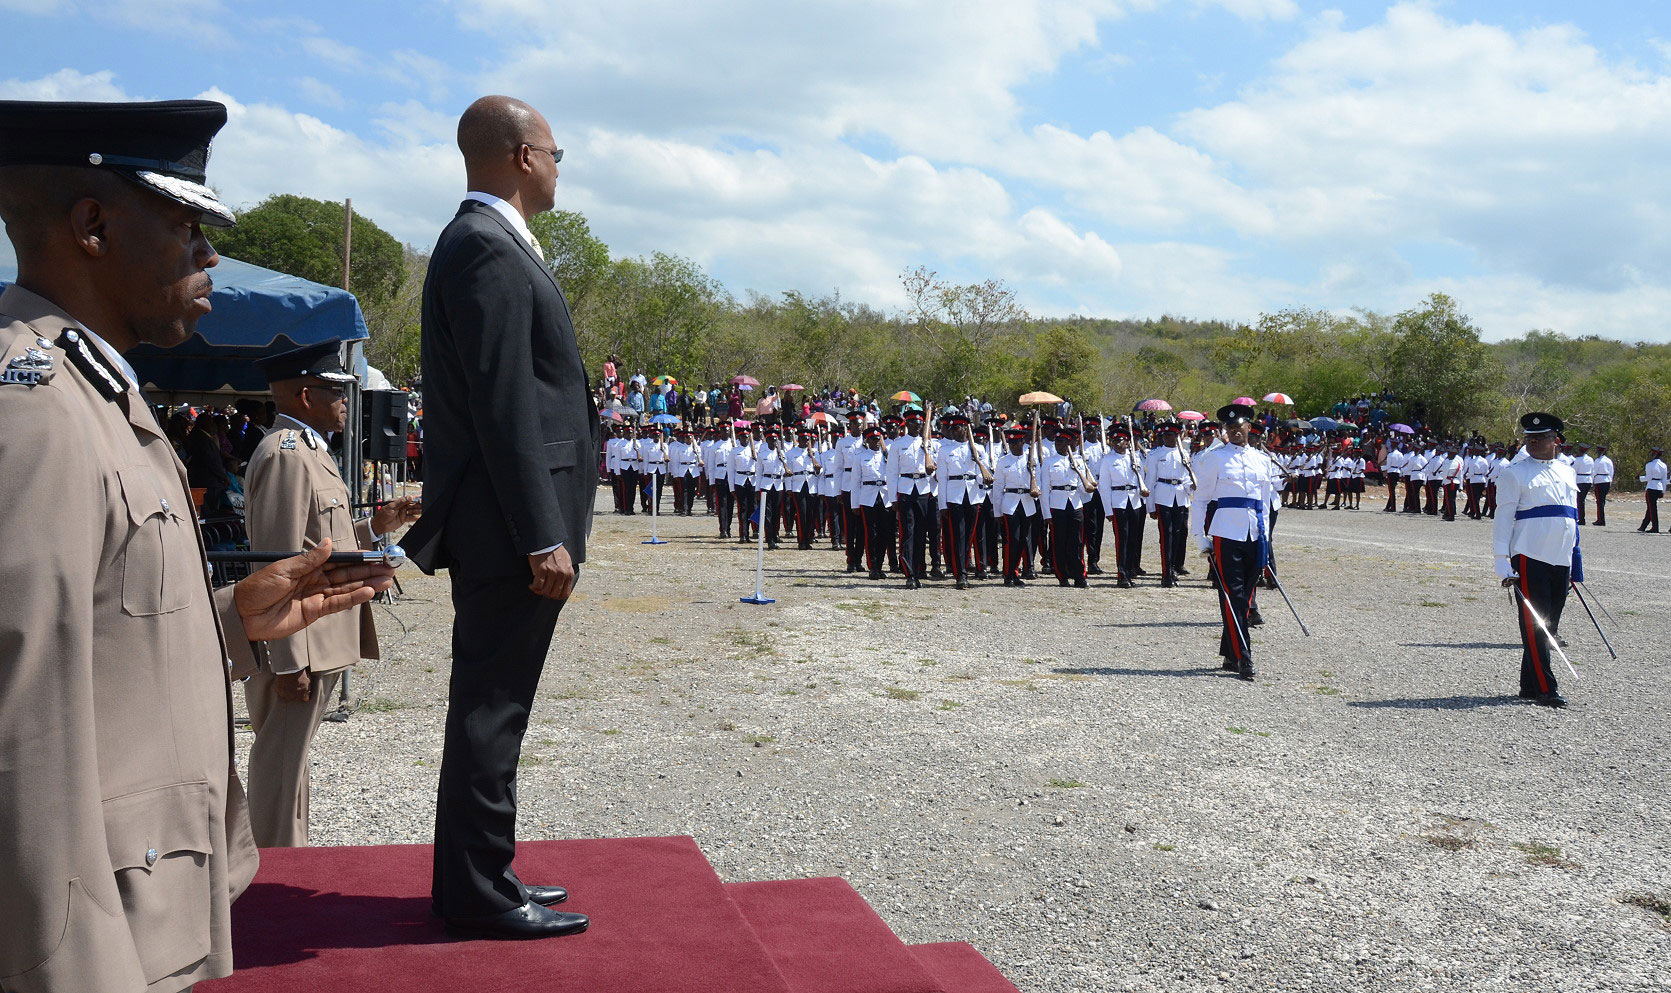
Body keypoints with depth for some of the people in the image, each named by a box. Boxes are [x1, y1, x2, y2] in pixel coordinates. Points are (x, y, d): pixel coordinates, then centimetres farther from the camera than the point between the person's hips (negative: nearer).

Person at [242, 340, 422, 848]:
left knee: (291, 759, 20)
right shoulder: (286, 455, -17)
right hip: (297, 647, -10)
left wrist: (374, 527, 8)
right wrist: (288, 661, -23)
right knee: (281, 766, 1)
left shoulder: (310, 450, 15)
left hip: (321, 640, 10)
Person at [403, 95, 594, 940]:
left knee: (489, 706, 15)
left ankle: (475, 879, 27)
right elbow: (504, 404, -20)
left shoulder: (483, 243, 18)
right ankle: (481, 895, 9)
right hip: (509, 524, -10)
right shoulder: (488, 248, -14)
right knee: (491, 707, -2)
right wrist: (543, 536, -21)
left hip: (504, 524, 10)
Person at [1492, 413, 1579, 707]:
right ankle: (1544, 689, -7)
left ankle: (1529, 685, 18)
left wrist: (1575, 562, 19)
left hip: (1560, 561, 6)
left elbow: (1573, 518, 22)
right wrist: (1503, 563, -13)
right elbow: (1503, 518, -5)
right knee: (1534, 625, -8)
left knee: (1548, 625, 9)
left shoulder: (1568, 473, 16)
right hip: (1529, 558, -6)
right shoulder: (1515, 473, -2)